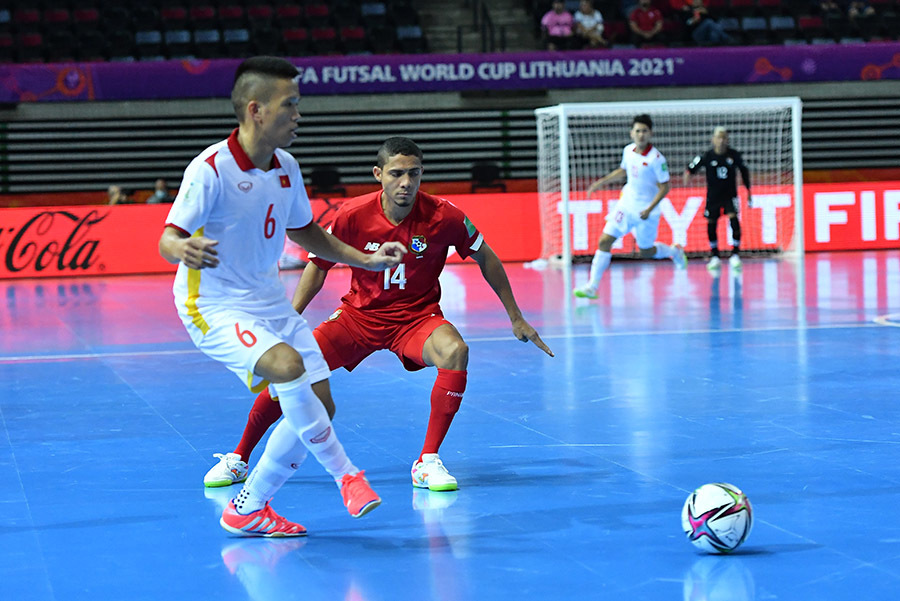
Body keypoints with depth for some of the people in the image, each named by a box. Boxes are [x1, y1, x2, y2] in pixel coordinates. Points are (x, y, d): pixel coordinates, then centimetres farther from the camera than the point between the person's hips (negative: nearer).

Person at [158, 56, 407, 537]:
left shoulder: (286, 168, 3)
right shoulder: (210, 169, -19)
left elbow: (302, 230, 20)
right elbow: (168, 239, -22)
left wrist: (365, 260, 14)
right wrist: (183, 250, -46)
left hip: (270, 303, 8)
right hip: (214, 306, -8)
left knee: (316, 406, 1)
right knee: (287, 364, -32)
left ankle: (247, 509, 14)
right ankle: (345, 475, -16)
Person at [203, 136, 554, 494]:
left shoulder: (443, 216, -18)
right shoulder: (353, 216, -17)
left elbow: (485, 257, 0)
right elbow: (318, 266, -1)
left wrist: (515, 317, 4)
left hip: (417, 316, -1)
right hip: (358, 314, 1)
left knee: (455, 351, -33)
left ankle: (428, 462, -20)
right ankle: (238, 458, 10)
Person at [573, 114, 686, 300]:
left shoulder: (656, 159, -18)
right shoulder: (628, 150, 0)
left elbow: (665, 187, -14)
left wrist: (649, 209, -22)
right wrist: (600, 182, 18)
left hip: (646, 210, -5)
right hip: (626, 204, 5)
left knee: (646, 252, 8)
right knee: (604, 241, -7)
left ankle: (675, 252, 41)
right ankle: (592, 286, -4)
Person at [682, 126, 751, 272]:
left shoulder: (734, 155, -7)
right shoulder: (707, 156, -11)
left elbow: (744, 171, 8)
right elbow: (691, 168, -5)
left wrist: (748, 192, 12)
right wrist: (687, 175, -30)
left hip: (730, 195, -1)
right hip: (713, 196, 1)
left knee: (734, 219, -19)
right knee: (711, 224, 5)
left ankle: (735, 255, -8)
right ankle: (715, 257, 22)